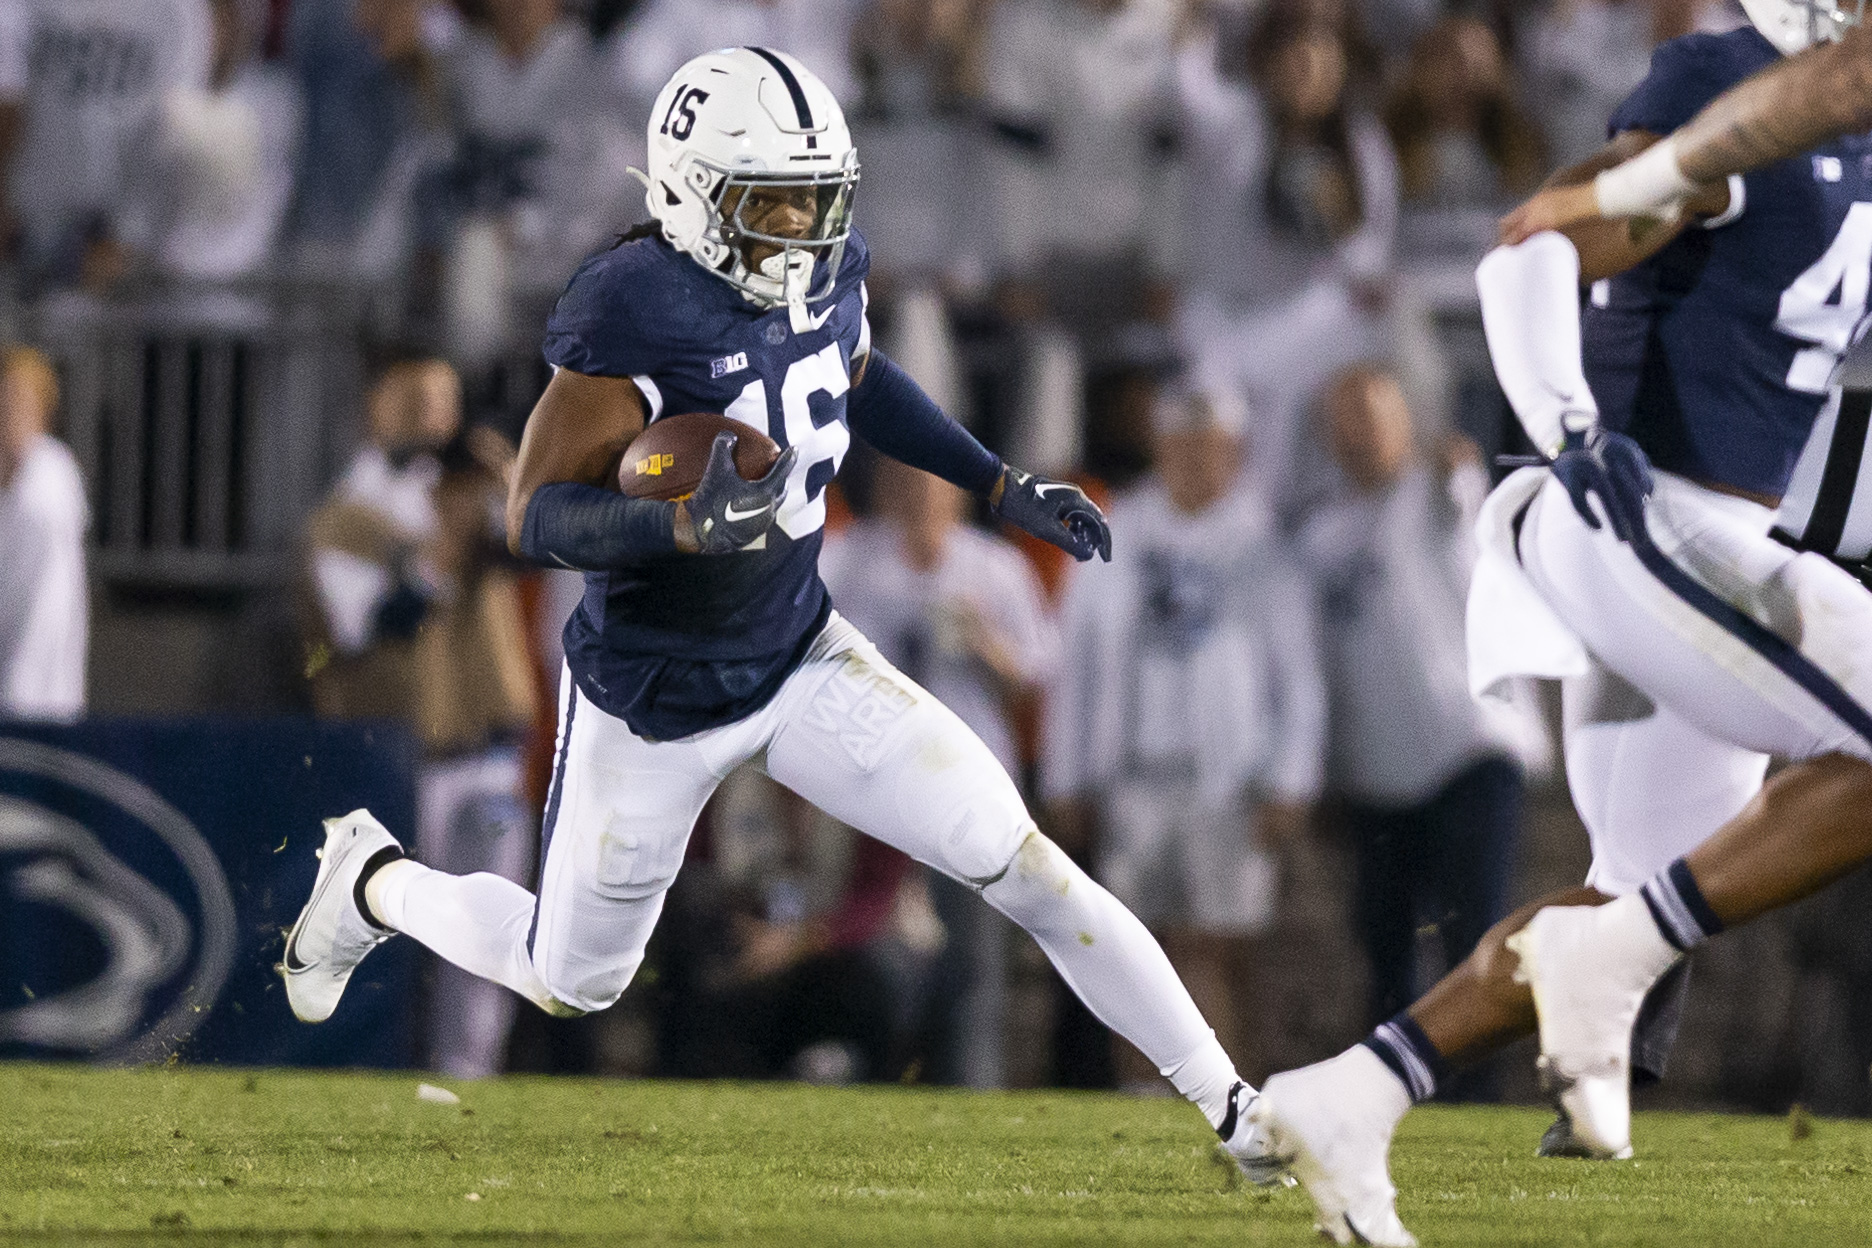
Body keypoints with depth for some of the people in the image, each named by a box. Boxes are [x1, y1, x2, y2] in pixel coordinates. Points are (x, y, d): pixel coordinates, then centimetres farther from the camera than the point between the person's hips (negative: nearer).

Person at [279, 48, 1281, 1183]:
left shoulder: (824, 270, -8)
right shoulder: (641, 315, -30)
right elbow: (538, 515, -26)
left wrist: (1002, 485, 11)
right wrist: (687, 524, -42)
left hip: (801, 657, 5)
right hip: (656, 700, -5)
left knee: (1016, 859, -6)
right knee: (574, 980, 15)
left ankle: (1233, 1108, 0)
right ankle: (373, 882, 46)